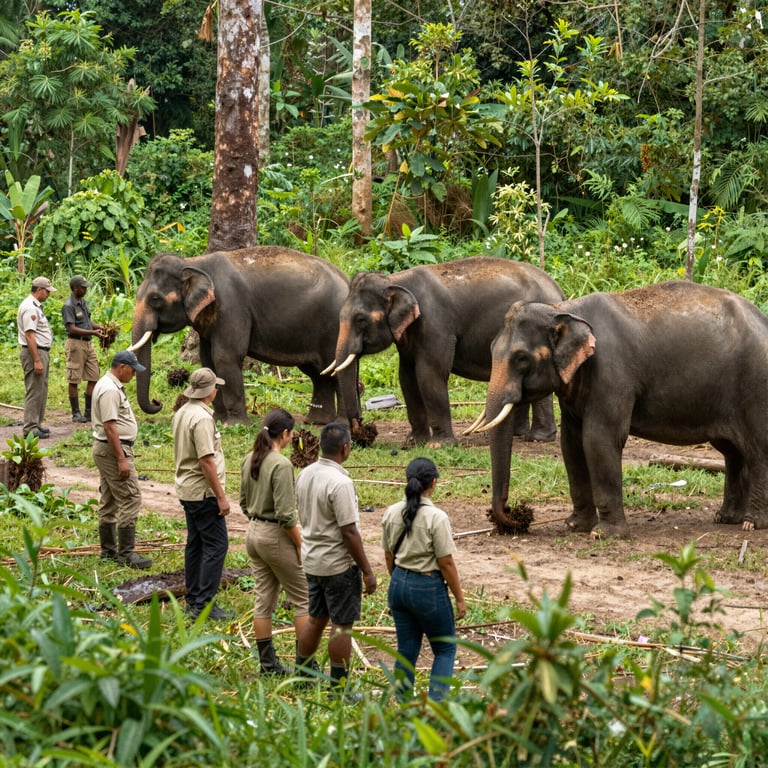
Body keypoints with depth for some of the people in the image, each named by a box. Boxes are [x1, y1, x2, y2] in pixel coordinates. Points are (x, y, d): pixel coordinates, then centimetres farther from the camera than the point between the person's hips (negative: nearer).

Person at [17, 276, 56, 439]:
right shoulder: (30, 307, -17)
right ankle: (30, 428, -8)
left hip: (42, 352, 11)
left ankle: (36, 424, 22)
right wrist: (37, 360, -25)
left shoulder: (35, 306, 16)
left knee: (41, 391, 15)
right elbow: (29, 335, -23)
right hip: (34, 352, -11)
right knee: (34, 391, -9)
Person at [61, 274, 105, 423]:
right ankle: (76, 413, 4)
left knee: (93, 377, 7)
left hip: (88, 344, 9)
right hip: (75, 344, -9)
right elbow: (72, 328, -21)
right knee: (74, 380, -1)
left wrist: (101, 327, 6)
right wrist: (93, 332, -26)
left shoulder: (84, 303, 13)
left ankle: (89, 412, 14)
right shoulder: (68, 306, -14)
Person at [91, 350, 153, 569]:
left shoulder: (109, 385, 14)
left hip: (104, 450, 11)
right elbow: (110, 427, -24)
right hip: (113, 449, -11)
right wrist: (121, 459, -25)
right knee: (130, 499, -11)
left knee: (109, 501, 15)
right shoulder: (110, 390, -20)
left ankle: (108, 549, 22)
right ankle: (126, 553, -11)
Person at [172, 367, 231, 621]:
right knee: (216, 545, -7)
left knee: (195, 543, 15)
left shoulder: (181, 413, 10)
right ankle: (204, 603, -9)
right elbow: (206, 461, -23)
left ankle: (193, 599, 21)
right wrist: (221, 496, -19)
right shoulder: (202, 418, -21)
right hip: (204, 491, -10)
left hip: (186, 490, 10)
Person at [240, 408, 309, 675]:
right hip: (276, 537, -8)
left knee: (263, 600, 11)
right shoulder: (281, 465, -20)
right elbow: (285, 514, -21)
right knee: (303, 599, 4)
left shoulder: (249, 460, 4)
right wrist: (300, 544, -13)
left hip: (253, 533, 8)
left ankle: (267, 662, 15)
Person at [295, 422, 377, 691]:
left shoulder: (305, 474, 3)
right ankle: (338, 687, 6)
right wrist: (367, 571, -15)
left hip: (312, 560, 8)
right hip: (339, 563, -8)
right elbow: (349, 532, -22)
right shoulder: (340, 482, -23)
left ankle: (302, 675, 28)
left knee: (316, 619, 20)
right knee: (342, 625, 1)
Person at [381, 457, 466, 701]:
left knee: (406, 650, 14)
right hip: (428, 588, -6)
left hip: (399, 584, 6)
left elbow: (389, 557, 10)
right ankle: (436, 703, -1)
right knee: (445, 649, 10)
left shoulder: (392, 513, 0)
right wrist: (459, 598, -5)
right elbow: (446, 563, -14)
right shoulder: (436, 518, -18)